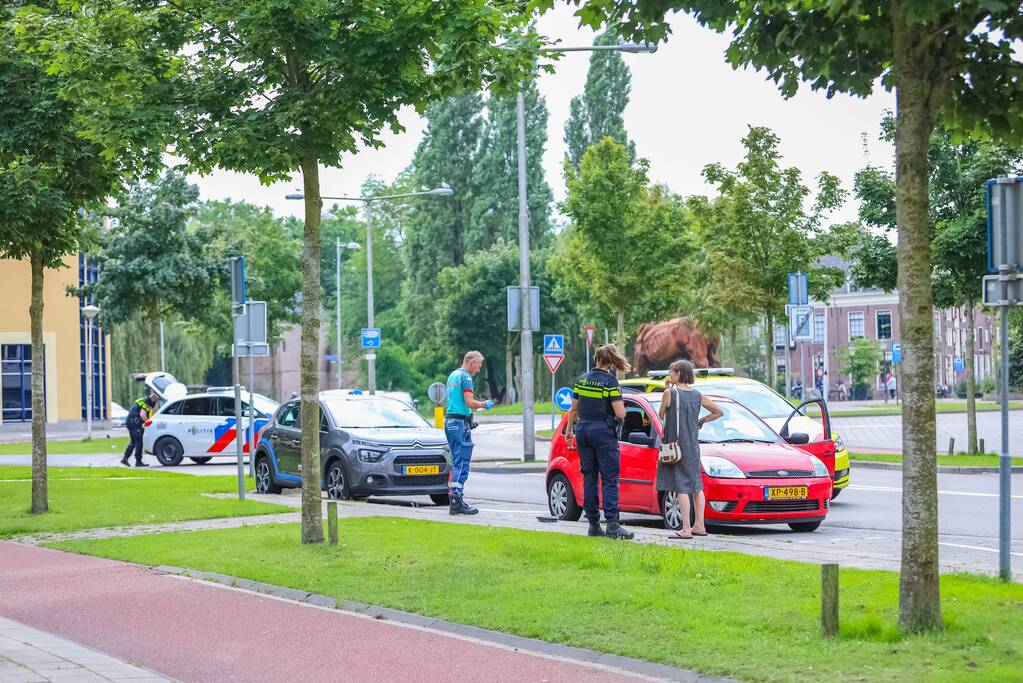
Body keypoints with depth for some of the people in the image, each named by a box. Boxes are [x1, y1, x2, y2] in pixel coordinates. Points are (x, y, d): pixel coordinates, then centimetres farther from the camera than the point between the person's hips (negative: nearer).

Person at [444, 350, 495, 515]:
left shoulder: (452, 375, 18)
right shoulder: (466, 377, -11)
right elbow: (469, 403, -18)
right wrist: (484, 405, -2)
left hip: (449, 421, 10)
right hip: (461, 422, -10)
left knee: (456, 462, 11)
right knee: (462, 463, -9)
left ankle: (453, 500, 10)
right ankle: (456, 501, -13)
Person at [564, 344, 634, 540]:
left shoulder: (581, 380, 6)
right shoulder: (610, 381, -11)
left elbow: (574, 409, 13)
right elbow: (621, 413, -15)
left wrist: (569, 430, 26)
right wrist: (619, 401, 6)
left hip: (583, 430, 5)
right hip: (603, 432, -5)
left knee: (589, 478, 10)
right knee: (609, 479, -4)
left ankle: (593, 525, 10)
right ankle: (612, 525, -12)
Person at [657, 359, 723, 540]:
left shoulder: (670, 393, -10)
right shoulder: (698, 395, 7)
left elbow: (661, 415, 3)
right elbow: (718, 412, 12)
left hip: (675, 445, -6)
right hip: (693, 445, 6)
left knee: (681, 486, -8)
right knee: (696, 485, 13)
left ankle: (686, 529, -11)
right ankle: (699, 526, 18)